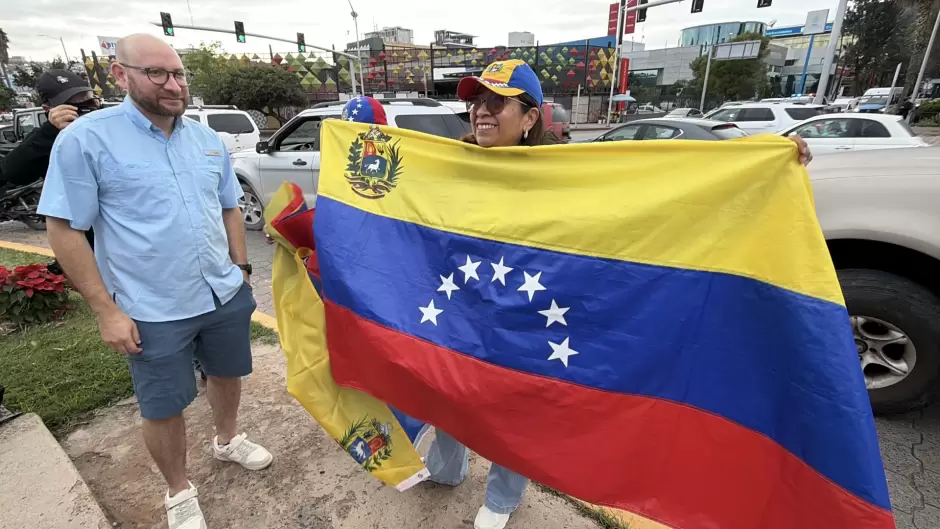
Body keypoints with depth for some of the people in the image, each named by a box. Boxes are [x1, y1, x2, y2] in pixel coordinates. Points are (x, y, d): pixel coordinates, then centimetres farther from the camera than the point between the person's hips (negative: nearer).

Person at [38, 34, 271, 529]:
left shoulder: (207, 138, 5)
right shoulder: (86, 139, -10)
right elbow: (64, 229, -9)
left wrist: (241, 269, 9)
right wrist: (107, 310, -12)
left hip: (225, 296, 5)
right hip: (154, 312, -4)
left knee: (227, 375, 23)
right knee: (163, 409, 12)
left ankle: (227, 439, 51)